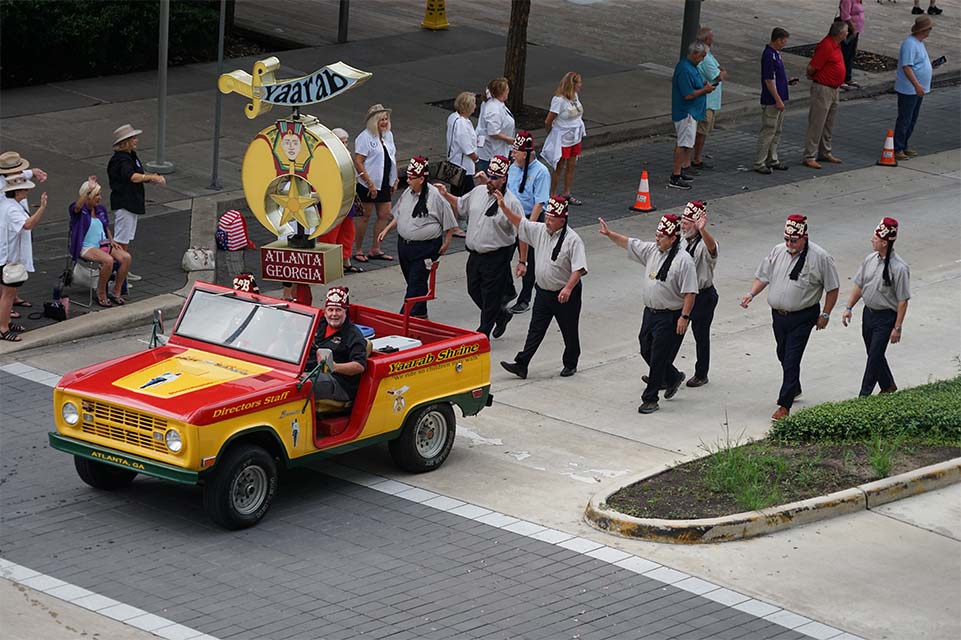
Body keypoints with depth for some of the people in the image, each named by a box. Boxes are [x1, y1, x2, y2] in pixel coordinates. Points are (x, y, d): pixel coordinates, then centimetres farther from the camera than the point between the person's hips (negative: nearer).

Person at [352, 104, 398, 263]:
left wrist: (395, 180, 12)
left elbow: (392, 158, 19)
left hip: (384, 184, 7)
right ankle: (358, 251, 11)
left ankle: (375, 250, 17)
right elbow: (358, 162, -18)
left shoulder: (388, 135, 11)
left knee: (385, 215, 7)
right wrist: (369, 183, -21)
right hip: (368, 184, -7)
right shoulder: (365, 137, -13)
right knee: (365, 216, 1)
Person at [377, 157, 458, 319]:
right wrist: (386, 230, 15)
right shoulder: (408, 193, 5)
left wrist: (446, 242, -5)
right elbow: (398, 216, 21)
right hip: (404, 243, 7)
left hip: (425, 248, -7)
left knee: (416, 283, -7)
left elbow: (448, 222, -7)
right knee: (411, 280, 15)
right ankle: (421, 314, 28)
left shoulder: (434, 196, -16)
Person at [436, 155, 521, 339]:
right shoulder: (478, 192, 4)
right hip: (475, 254, 7)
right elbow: (460, 206, 21)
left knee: (490, 296, 2)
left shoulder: (512, 203, -16)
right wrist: (446, 195, 9)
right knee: (474, 290, 17)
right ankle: (501, 315, 38)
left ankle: (483, 333, 15)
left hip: (497, 257, -7)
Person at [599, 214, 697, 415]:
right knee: (647, 351, 17)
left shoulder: (683, 260, -17)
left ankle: (650, 399, 7)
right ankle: (673, 378, 40)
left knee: (658, 358, -3)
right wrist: (609, 234, 8)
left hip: (670, 317, -8)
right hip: (650, 312, 8)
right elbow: (628, 243, 16)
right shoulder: (651, 250, 5)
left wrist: (684, 317, -21)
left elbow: (690, 292, -18)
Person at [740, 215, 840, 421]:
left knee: (791, 359, -10)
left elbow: (832, 288, -5)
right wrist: (751, 294, -6)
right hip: (778, 314, 6)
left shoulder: (820, 257, -13)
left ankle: (784, 405, -9)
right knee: (783, 355, 20)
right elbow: (763, 276, 11)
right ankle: (794, 389, 44)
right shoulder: (778, 252, 2)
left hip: (802, 317, -6)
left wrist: (825, 314, -5)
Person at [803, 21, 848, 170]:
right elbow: (811, 67, -20)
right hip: (822, 89, -10)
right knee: (816, 124, -6)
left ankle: (825, 153, 28)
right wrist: (812, 76, -1)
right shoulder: (826, 46, -23)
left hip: (833, 89, 10)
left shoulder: (835, 45, 8)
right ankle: (809, 157, -3)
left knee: (828, 124, 17)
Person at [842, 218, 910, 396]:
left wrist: (897, 328, -16)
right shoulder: (870, 259, 0)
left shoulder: (898, 268, -20)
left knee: (875, 357, -3)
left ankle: (864, 396, 4)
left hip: (886, 317, -7)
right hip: (868, 313, 7)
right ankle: (888, 386, 38)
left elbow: (903, 301, -16)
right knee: (873, 354, 18)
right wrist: (849, 308, 7)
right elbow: (859, 285, 11)